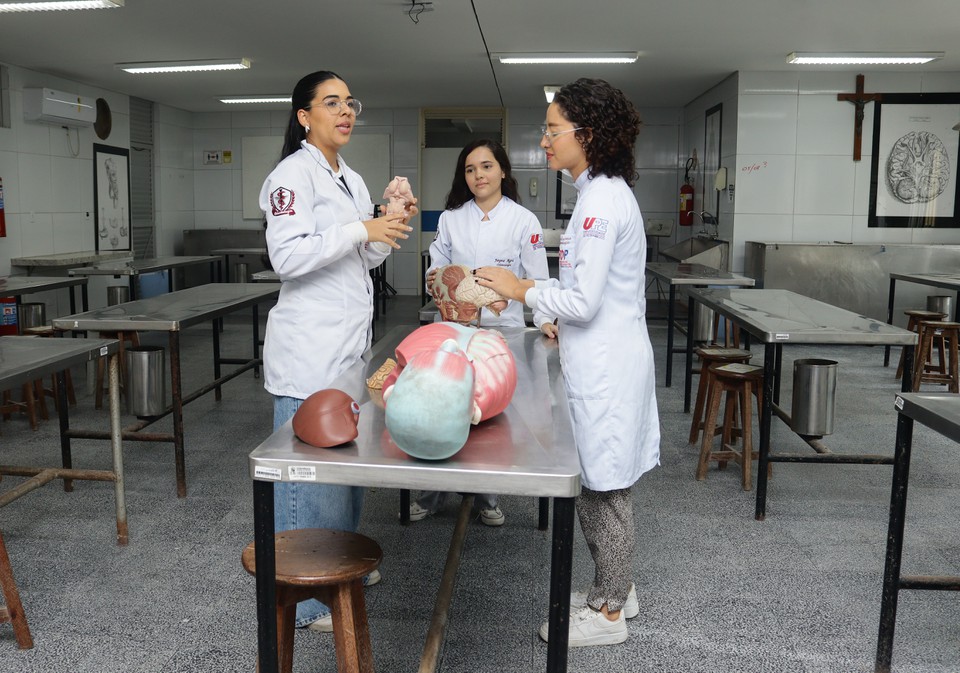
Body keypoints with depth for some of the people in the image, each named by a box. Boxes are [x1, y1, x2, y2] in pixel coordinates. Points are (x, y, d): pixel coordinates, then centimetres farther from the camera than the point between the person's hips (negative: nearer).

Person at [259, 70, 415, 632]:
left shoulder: (352, 180, 17)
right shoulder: (294, 173, -9)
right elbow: (288, 256, -20)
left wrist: (391, 230, 4)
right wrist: (361, 230, -21)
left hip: (351, 342, 9)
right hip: (311, 348, -9)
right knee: (311, 469, -2)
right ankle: (305, 596, 11)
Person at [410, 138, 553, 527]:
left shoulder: (524, 221, -2)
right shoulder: (450, 218, 6)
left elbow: (537, 279, -4)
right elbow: (437, 268, 11)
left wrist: (545, 320, -19)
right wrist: (435, 280, -12)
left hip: (503, 328, -1)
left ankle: (485, 494, 24)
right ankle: (434, 492, 20)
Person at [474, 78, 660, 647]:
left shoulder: (602, 198, -19)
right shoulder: (606, 191, 12)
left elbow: (583, 302, -22)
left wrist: (523, 290, -10)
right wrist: (530, 288, 12)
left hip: (606, 365, -10)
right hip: (604, 358, 10)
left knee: (604, 489, 4)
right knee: (601, 486, 19)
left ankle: (608, 614, 21)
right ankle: (615, 591, 35)